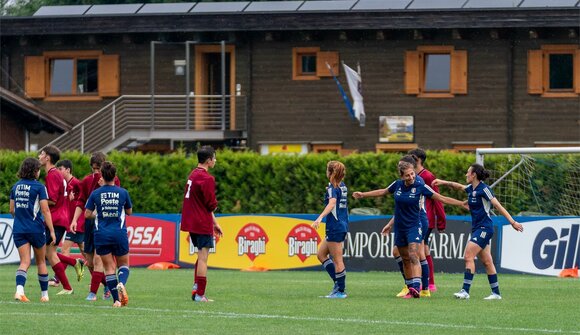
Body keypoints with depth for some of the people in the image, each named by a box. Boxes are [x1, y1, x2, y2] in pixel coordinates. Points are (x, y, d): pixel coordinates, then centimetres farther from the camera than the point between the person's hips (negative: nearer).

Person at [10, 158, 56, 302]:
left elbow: (12, 210, 14)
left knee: (25, 262, 0)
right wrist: (52, 231, -7)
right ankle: (44, 294, 20)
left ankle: (19, 289, -24)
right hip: (36, 229, -3)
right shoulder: (39, 187, -8)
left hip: (19, 229, 3)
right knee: (41, 261, 13)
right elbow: (45, 210, -11)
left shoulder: (16, 186, 7)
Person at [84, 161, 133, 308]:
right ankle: (122, 283, -19)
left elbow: (87, 214, 0)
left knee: (109, 267, 5)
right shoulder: (123, 192, -2)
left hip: (101, 235, 0)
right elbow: (129, 212, 11)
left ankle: (116, 300, -2)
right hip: (119, 234, 0)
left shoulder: (95, 194, -3)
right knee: (124, 264, 14)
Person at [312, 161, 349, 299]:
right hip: (342, 225, 9)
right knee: (321, 254, 16)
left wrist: (320, 217, -45)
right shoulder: (342, 186, 12)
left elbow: (332, 203, -33)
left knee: (337, 260, -4)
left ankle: (341, 291, 1)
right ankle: (338, 283, 13)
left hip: (335, 228, -9)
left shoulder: (332, 188, -14)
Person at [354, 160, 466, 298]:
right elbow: (383, 192, 18)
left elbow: (441, 198, -9)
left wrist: (462, 203, -14)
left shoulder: (420, 187, -12)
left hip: (414, 226, -5)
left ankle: (416, 288, -31)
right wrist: (363, 194, 26)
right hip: (400, 227, 5)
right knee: (405, 259, 10)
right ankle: (411, 289, 19)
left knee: (413, 256, -20)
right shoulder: (397, 185, -2)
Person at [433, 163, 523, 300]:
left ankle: (465, 291, -17)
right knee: (487, 261, 8)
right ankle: (496, 293, 11)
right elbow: (459, 186, 32)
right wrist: (443, 182, 25)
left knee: (468, 256, -15)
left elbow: (498, 206, -17)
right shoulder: (471, 188, 10)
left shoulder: (483, 189, -13)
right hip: (477, 228, 9)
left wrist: (512, 222, -20)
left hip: (484, 228, -9)